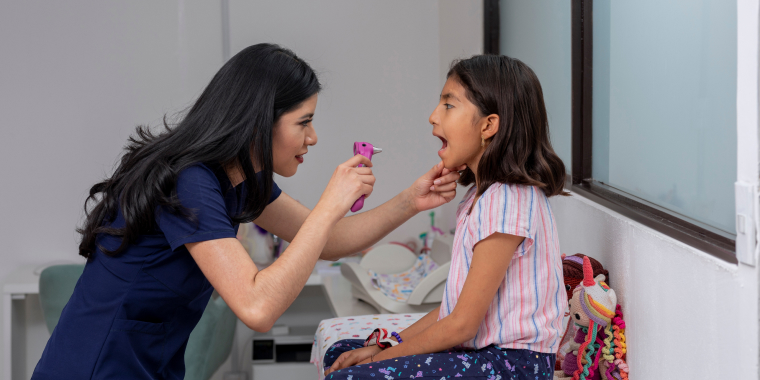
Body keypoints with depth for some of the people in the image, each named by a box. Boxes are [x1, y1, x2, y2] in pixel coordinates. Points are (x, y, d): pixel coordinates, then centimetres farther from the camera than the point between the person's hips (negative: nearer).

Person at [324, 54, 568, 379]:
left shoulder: (508, 201, -18)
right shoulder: (482, 194, 15)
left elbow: (462, 324, -18)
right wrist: (385, 347, 7)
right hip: (478, 351, 10)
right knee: (340, 353, 12)